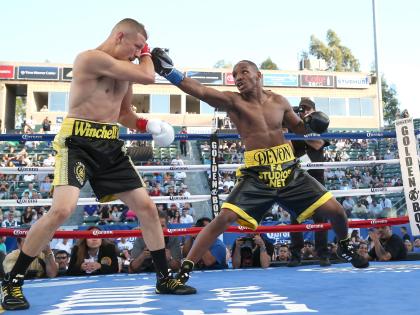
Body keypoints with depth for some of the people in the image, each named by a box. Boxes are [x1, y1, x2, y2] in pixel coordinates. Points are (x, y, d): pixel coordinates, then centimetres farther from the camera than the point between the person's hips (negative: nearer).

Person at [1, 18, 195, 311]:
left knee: (147, 207, 4)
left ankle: (165, 278, 17)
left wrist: (147, 124, 4)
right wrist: (147, 54, 6)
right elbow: (148, 77, -16)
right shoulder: (91, 58, -13)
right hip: (78, 144, -8)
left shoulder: (125, 71, 15)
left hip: (111, 146, 8)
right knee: (62, 210, -23)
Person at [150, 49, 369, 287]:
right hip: (257, 177, -3)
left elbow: (298, 127, 20)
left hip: (290, 171, 3)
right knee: (225, 217, -21)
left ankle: (346, 246, 38)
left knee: (334, 210, 3)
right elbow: (200, 91, -25)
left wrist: (311, 124, -3)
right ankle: (185, 269, -10)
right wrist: (169, 71, -39)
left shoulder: (279, 102, 4)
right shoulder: (233, 101, -7)